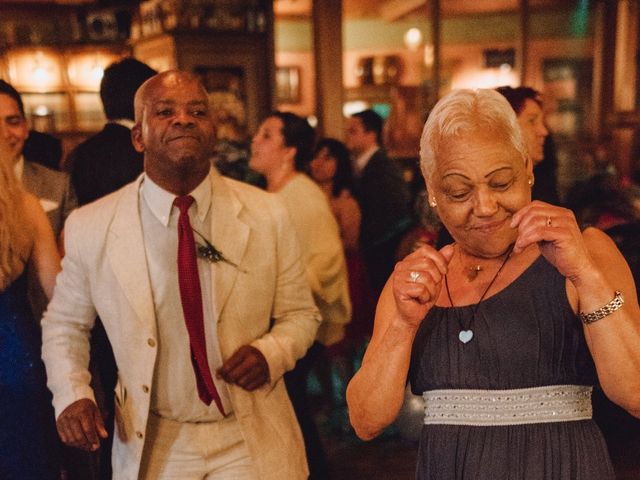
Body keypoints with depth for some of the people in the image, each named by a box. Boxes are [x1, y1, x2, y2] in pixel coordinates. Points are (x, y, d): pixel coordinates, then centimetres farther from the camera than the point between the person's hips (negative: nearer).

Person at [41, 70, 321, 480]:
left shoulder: (267, 215, -10)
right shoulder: (89, 228, -10)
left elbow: (300, 314, 1)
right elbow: (64, 324, 6)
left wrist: (270, 353, -19)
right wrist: (72, 395, -10)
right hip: (152, 447, 1)